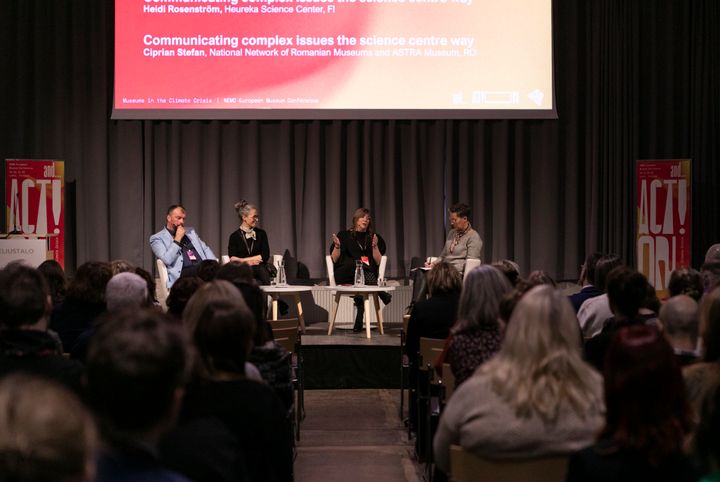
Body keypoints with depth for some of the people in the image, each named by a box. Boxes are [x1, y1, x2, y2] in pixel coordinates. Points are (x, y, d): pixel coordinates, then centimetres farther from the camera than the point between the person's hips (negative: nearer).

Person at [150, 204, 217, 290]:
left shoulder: (190, 232, 28)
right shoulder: (157, 238, 8)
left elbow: (205, 249, 25)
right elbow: (167, 260, -7)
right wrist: (177, 239, -2)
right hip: (183, 272, -6)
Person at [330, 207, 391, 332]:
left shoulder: (373, 237, 18)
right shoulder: (344, 235, 12)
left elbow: (378, 261, 9)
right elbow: (335, 259, 6)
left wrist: (375, 246, -6)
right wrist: (337, 246, -11)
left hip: (367, 273, 2)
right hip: (344, 275, -2)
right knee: (356, 262, -37)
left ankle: (359, 323, -32)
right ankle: (381, 293, -31)